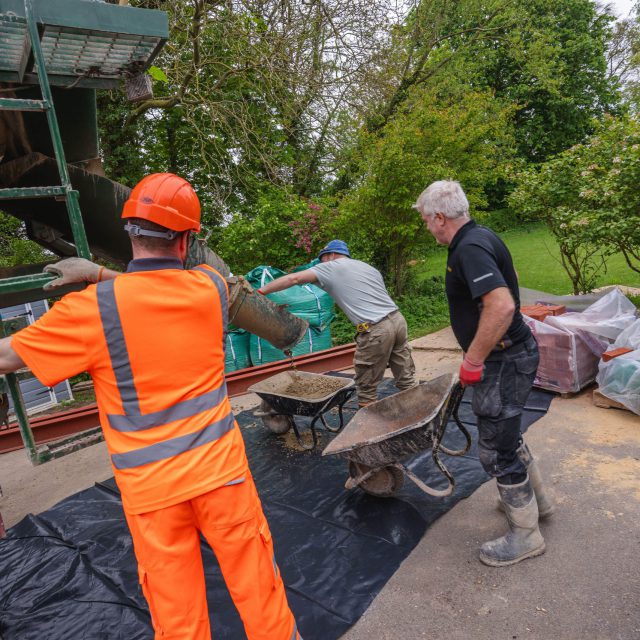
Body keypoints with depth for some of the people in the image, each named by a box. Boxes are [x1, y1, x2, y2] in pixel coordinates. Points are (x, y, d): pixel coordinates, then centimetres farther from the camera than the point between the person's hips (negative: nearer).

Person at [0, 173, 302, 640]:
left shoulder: (92, 309, -14)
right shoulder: (211, 287, -4)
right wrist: (102, 275, 16)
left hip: (150, 485, -1)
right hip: (219, 468, 2)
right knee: (256, 582, 17)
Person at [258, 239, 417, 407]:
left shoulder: (330, 267, 5)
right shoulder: (369, 267, 24)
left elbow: (293, 279, -3)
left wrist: (260, 292, 2)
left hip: (377, 330, -7)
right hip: (398, 319, 7)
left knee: (366, 389, 5)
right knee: (406, 380, 14)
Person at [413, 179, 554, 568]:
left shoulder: (470, 248, -23)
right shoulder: (479, 238, 9)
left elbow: (502, 305, -35)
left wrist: (472, 361, -24)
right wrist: (477, 356, 23)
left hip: (504, 360, -10)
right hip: (512, 353, 10)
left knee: (497, 450, 4)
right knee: (506, 434, 26)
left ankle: (526, 536, 23)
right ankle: (536, 499, 45)